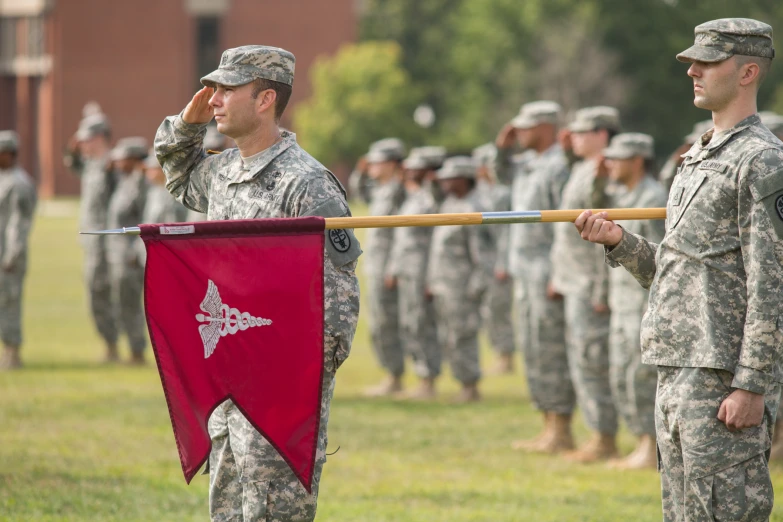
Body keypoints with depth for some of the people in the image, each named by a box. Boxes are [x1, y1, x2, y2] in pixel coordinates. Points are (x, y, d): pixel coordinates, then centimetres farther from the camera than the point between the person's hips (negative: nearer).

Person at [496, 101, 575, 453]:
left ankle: (561, 433, -6)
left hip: (548, 274, -10)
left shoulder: (559, 166, -16)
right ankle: (549, 430, 18)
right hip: (525, 272, 10)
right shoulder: (528, 162, 13)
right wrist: (502, 147, 15)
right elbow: (504, 175, 36)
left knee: (551, 351, -8)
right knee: (532, 349, 12)